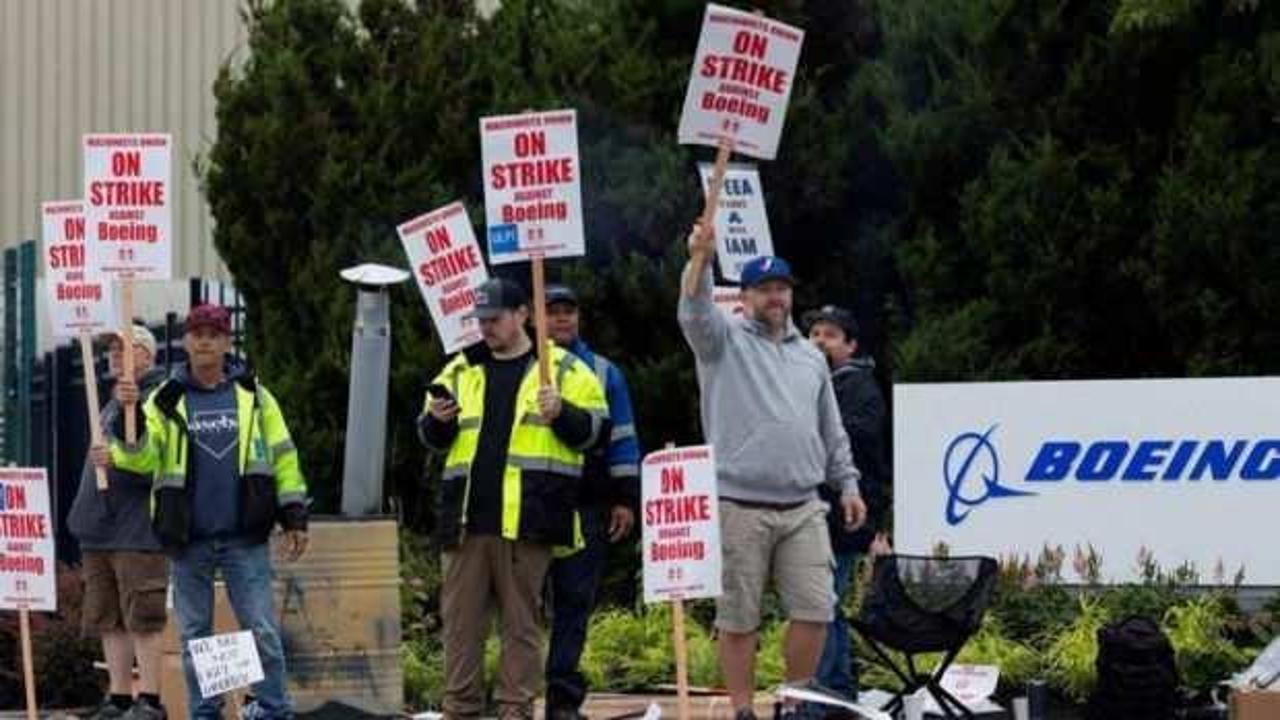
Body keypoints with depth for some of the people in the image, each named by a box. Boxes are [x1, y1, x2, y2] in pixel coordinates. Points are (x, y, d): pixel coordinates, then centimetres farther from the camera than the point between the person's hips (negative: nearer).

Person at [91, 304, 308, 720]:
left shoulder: (252, 394, 6)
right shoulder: (167, 400, 6)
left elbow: (282, 456, 8)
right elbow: (141, 458, -3)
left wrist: (294, 517, 3)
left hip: (245, 537, -1)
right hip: (188, 540, 1)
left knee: (262, 630, -5)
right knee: (195, 635, 7)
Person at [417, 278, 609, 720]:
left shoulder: (563, 370, 7)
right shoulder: (461, 370, 18)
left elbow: (594, 430, 3)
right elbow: (431, 439, 20)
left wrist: (561, 413, -15)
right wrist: (437, 420, -2)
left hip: (526, 518, -4)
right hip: (466, 516, 4)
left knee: (520, 618, -1)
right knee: (460, 616, 3)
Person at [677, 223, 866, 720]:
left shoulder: (810, 357, 18)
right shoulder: (724, 341, 4)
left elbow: (832, 431, 22)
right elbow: (695, 313, -19)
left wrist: (847, 484, 14)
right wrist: (700, 260, -36)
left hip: (803, 509, 4)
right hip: (740, 508, -4)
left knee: (814, 609, -2)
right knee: (738, 617, -1)